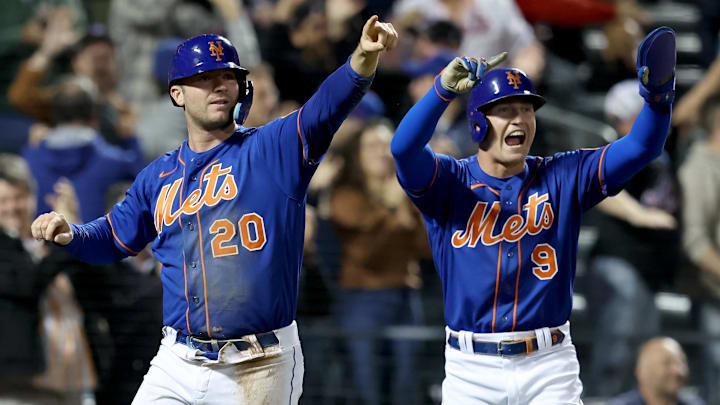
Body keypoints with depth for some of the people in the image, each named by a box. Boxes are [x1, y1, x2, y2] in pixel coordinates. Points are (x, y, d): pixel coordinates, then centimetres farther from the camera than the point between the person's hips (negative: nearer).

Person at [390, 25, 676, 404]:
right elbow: (404, 148, -20)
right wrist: (444, 89, -35)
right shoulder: (450, 183, 0)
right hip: (471, 369, -1)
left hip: (548, 367, 1)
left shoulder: (563, 178, 6)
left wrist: (657, 95, -22)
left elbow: (640, 147, -2)